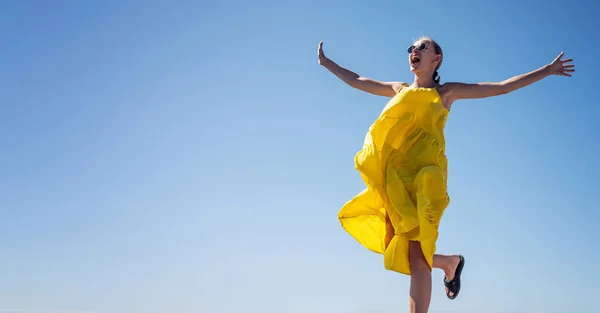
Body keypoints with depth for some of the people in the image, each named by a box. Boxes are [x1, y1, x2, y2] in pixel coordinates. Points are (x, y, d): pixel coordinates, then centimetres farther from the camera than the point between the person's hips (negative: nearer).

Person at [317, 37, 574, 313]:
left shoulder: (447, 92, 12)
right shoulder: (399, 90, 23)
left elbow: (503, 87, 13)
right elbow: (357, 81, 32)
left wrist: (548, 70, 11)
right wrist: (326, 62, 36)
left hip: (425, 177, -4)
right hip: (396, 177, 4)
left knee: (417, 260, -15)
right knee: (405, 256, 3)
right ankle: (450, 261, 32)